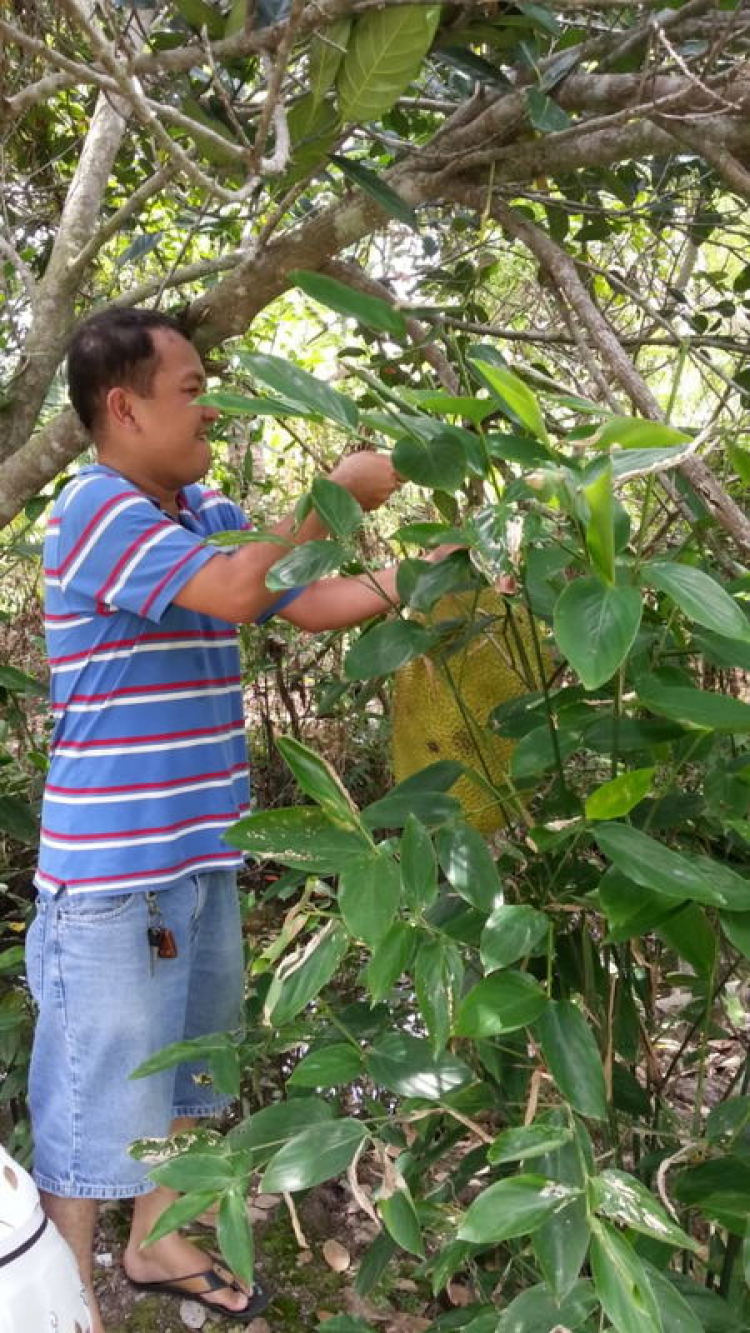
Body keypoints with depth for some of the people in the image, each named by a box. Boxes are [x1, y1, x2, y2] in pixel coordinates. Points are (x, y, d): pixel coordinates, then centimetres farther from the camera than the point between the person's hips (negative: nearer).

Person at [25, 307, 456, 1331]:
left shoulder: (208, 513, 8)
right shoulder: (94, 512, -17)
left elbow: (315, 603, 10)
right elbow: (234, 592, -30)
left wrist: (436, 563, 1)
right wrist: (337, 495, -20)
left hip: (199, 852, 9)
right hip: (113, 868, -8)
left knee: (179, 1060, 23)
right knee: (100, 1084, 6)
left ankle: (156, 1243, 44)